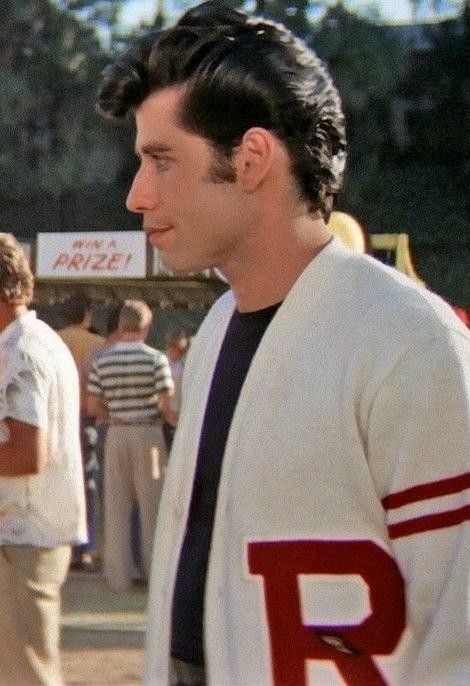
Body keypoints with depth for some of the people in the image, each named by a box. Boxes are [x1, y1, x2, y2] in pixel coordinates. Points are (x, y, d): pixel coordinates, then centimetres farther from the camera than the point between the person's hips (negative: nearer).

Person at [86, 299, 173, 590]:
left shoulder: (102, 361, 0)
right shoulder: (155, 359, -9)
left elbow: (93, 406, 0)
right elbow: (166, 402, -14)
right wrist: (159, 414, 7)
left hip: (116, 435, 3)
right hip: (148, 434, -3)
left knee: (116, 506, 8)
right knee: (152, 504, 6)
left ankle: (119, 574, 11)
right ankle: (156, 569, 9)